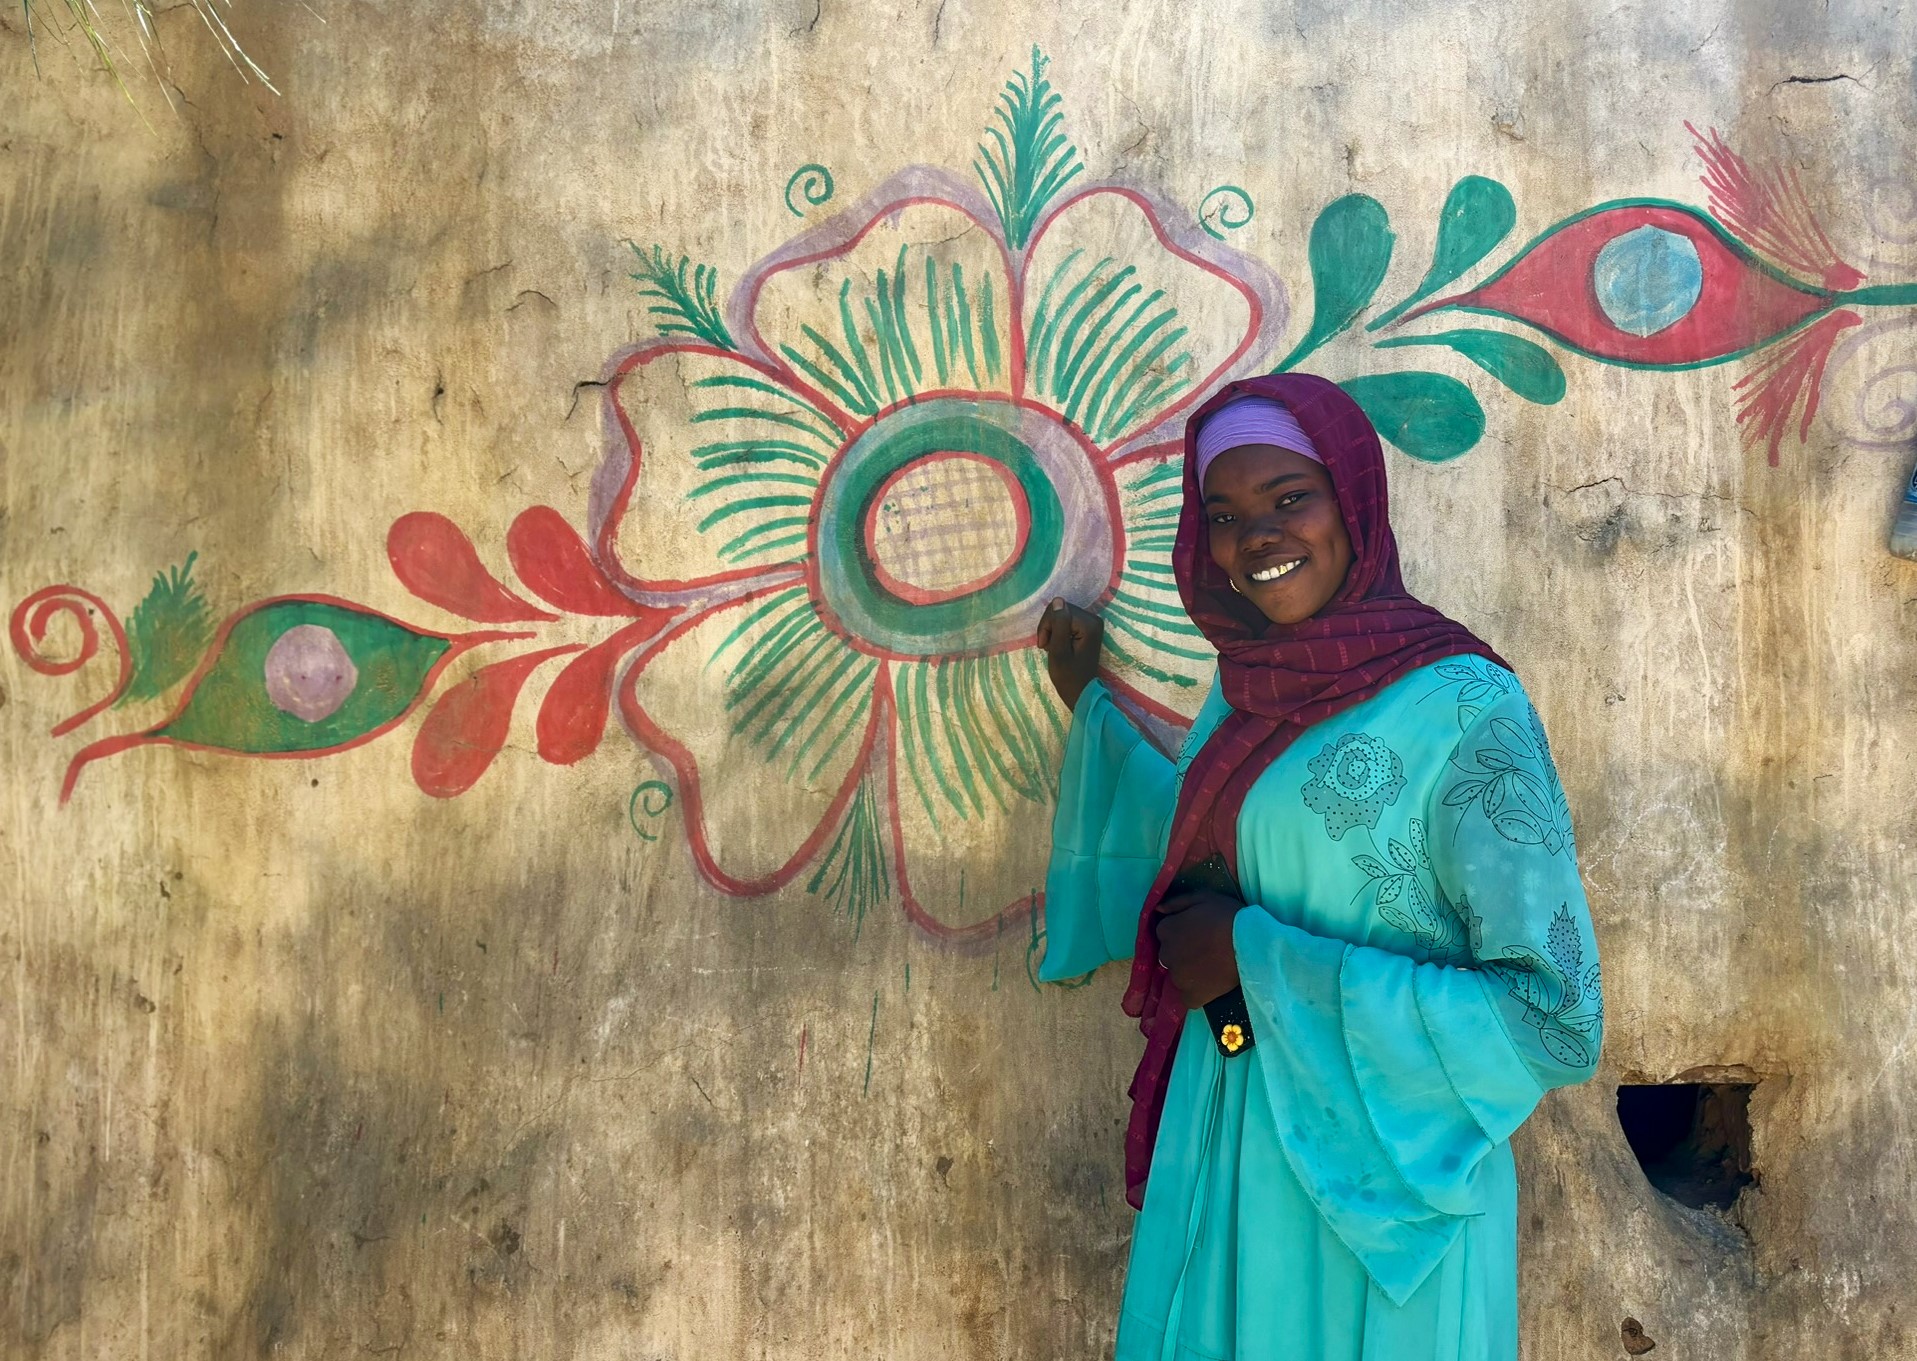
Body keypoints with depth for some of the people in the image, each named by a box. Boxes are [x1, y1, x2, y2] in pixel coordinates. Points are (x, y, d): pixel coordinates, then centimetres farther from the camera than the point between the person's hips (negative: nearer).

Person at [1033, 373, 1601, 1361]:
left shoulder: (1465, 709, -18)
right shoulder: (1246, 688, 3)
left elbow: (1558, 1024, -22)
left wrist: (1260, 957, -20)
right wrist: (1088, 701, 22)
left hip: (1374, 1180, -6)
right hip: (1220, 1160, 6)